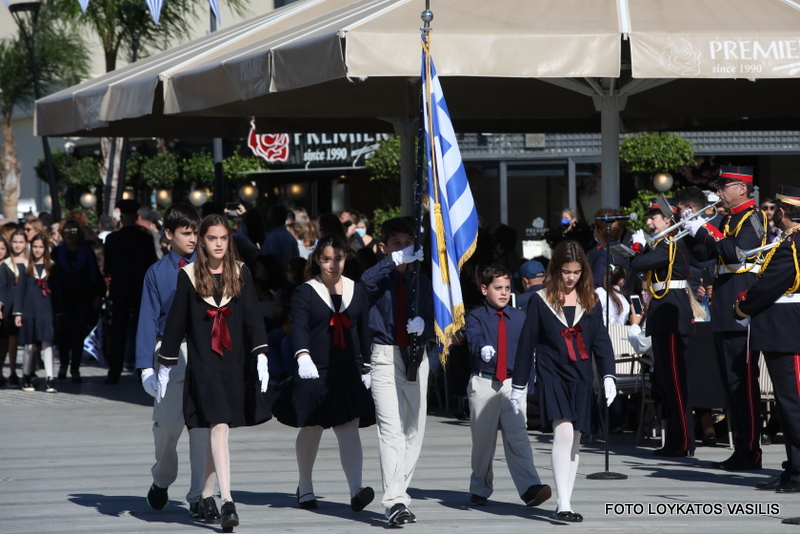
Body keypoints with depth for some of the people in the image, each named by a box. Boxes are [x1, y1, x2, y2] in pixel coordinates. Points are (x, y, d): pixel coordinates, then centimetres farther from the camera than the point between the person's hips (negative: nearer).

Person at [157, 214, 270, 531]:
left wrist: (261, 355, -13)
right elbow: (176, 322, 5)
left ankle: (207, 496, 25)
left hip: (235, 363, 2)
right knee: (219, 427, -14)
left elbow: (252, 316, -1)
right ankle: (227, 503, -20)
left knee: (216, 429, 10)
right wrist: (165, 367, 7)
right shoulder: (189, 276, 1)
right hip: (203, 363, -2)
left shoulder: (240, 273, 5)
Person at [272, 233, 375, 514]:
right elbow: (299, 327, -15)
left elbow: (365, 330, 13)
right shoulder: (305, 292, -2)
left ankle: (356, 490, -20)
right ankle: (305, 488, 30)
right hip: (315, 374, -1)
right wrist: (303, 356, -32)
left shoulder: (357, 291, 9)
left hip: (348, 373, 1)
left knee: (349, 430, -10)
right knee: (311, 430, 12)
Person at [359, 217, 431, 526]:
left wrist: (423, 326, -14)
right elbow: (368, 279, -24)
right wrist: (396, 261, -39)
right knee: (391, 428, -15)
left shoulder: (421, 282, 12)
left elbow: (432, 322, 9)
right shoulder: (380, 279, 1)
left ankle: (398, 495, 19)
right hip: (386, 357, -4)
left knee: (414, 431, 7)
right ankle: (395, 501, -23)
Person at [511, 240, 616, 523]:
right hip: (553, 377, -4)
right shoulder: (541, 301, 0)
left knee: (574, 440, 6)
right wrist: (518, 385, 3)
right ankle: (563, 504, -21)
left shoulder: (589, 301, 9)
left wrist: (608, 375, -6)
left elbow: (601, 340, 7)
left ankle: (566, 503, 14)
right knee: (563, 432, -18)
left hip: (581, 379, 4)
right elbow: (527, 343, 3)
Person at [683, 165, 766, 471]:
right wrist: (692, 230, 2)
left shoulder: (753, 218, -9)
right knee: (731, 383, 10)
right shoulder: (728, 220, 19)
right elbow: (703, 254, 17)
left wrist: (704, 231, -19)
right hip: (725, 313, 10)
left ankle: (750, 453, -7)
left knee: (744, 382, -9)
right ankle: (741, 449, 14)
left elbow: (735, 253, -24)